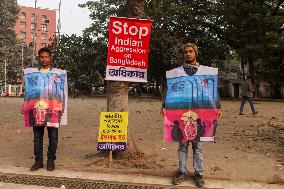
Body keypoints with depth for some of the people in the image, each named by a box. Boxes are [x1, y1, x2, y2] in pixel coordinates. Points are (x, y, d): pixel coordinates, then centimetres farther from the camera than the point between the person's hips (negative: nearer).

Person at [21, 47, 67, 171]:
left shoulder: (59, 73, 7)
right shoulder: (31, 72, 12)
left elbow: (62, 91, 6)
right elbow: (27, 91, 14)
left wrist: (62, 108, -2)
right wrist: (25, 107, 7)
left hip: (53, 110, -1)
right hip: (36, 109, 2)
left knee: (53, 136, 1)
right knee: (37, 137, 5)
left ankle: (51, 161, 11)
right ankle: (38, 160, 14)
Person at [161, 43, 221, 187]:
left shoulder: (206, 71, 9)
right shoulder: (175, 72, 9)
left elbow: (213, 90, 8)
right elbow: (167, 89, 7)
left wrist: (217, 107, -3)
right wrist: (164, 105, -6)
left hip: (199, 113, 0)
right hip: (180, 112, 0)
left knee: (197, 144, 4)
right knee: (182, 144, 5)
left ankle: (198, 173, 12)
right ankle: (182, 172, 14)